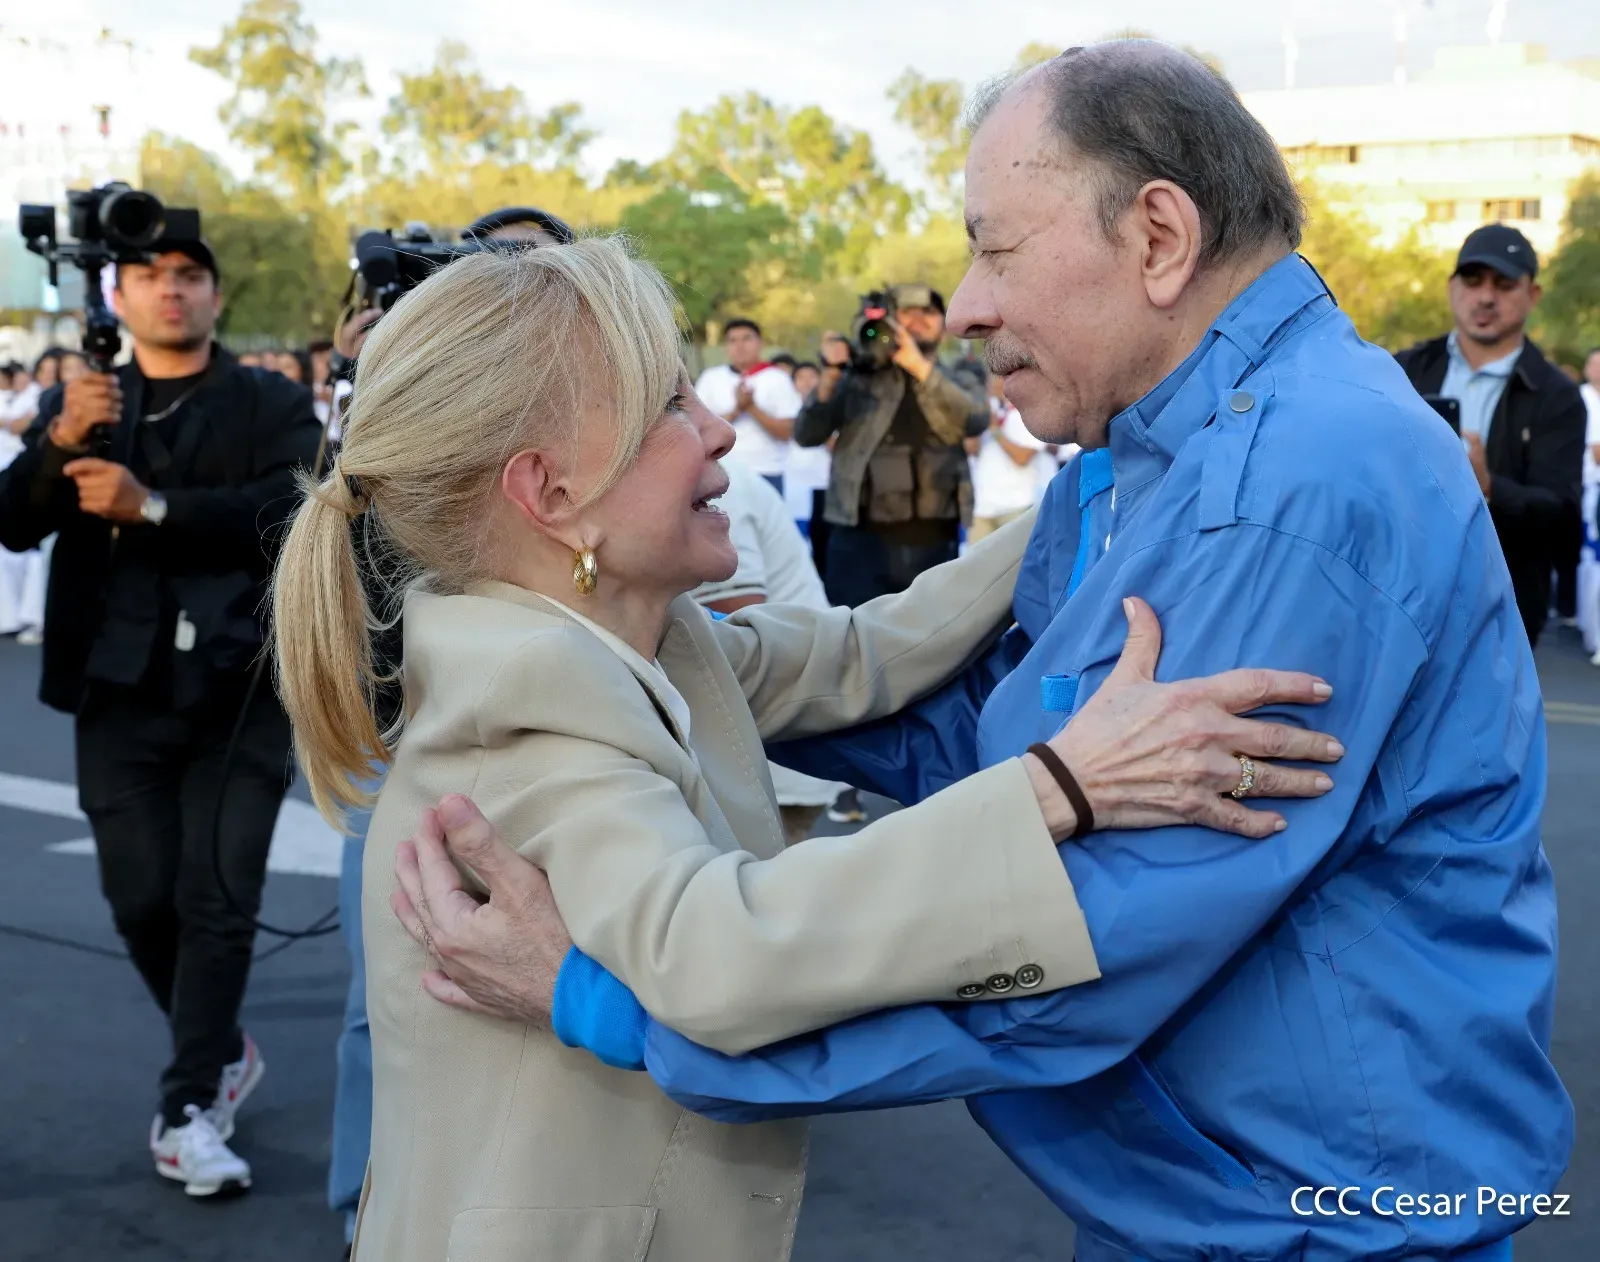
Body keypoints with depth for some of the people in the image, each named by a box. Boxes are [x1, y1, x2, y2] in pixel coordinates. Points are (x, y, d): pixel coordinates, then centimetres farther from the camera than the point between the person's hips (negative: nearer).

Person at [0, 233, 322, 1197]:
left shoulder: (274, 406, 6)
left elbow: (286, 509, -13)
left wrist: (152, 507, -21)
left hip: (239, 693, -2)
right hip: (121, 695, 3)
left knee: (217, 900, -5)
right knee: (142, 901, 5)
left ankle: (191, 1105, 5)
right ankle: (222, 1055, 29)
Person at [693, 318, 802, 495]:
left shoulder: (777, 379, 1)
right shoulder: (711, 378, 6)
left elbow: (788, 432, -3)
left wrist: (752, 408, -14)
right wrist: (736, 411, -13)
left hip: (767, 473, -1)